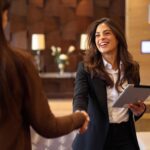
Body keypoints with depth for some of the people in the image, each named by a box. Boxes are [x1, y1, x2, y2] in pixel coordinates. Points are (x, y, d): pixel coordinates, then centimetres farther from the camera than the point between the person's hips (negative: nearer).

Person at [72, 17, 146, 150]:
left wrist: (140, 110, -8)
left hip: (125, 137, 3)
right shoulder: (86, 68, -7)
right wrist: (79, 113, -44)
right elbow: (80, 96, -22)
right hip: (95, 137, -3)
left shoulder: (132, 68, 4)